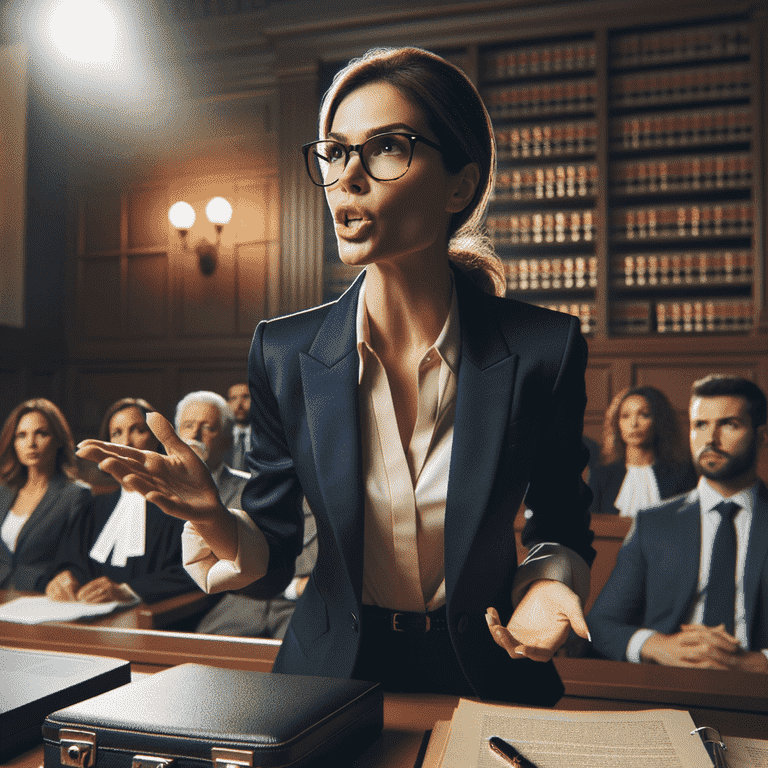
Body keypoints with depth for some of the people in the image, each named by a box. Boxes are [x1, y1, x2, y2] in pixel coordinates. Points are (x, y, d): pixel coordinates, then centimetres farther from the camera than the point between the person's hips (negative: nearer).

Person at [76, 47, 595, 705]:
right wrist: (213, 521, -22)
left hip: (486, 674, 0)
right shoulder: (285, 353, -8)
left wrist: (549, 580, -17)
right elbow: (270, 562, -2)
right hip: (331, 672, 1)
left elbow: (562, 525, 4)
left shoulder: (545, 349, -12)